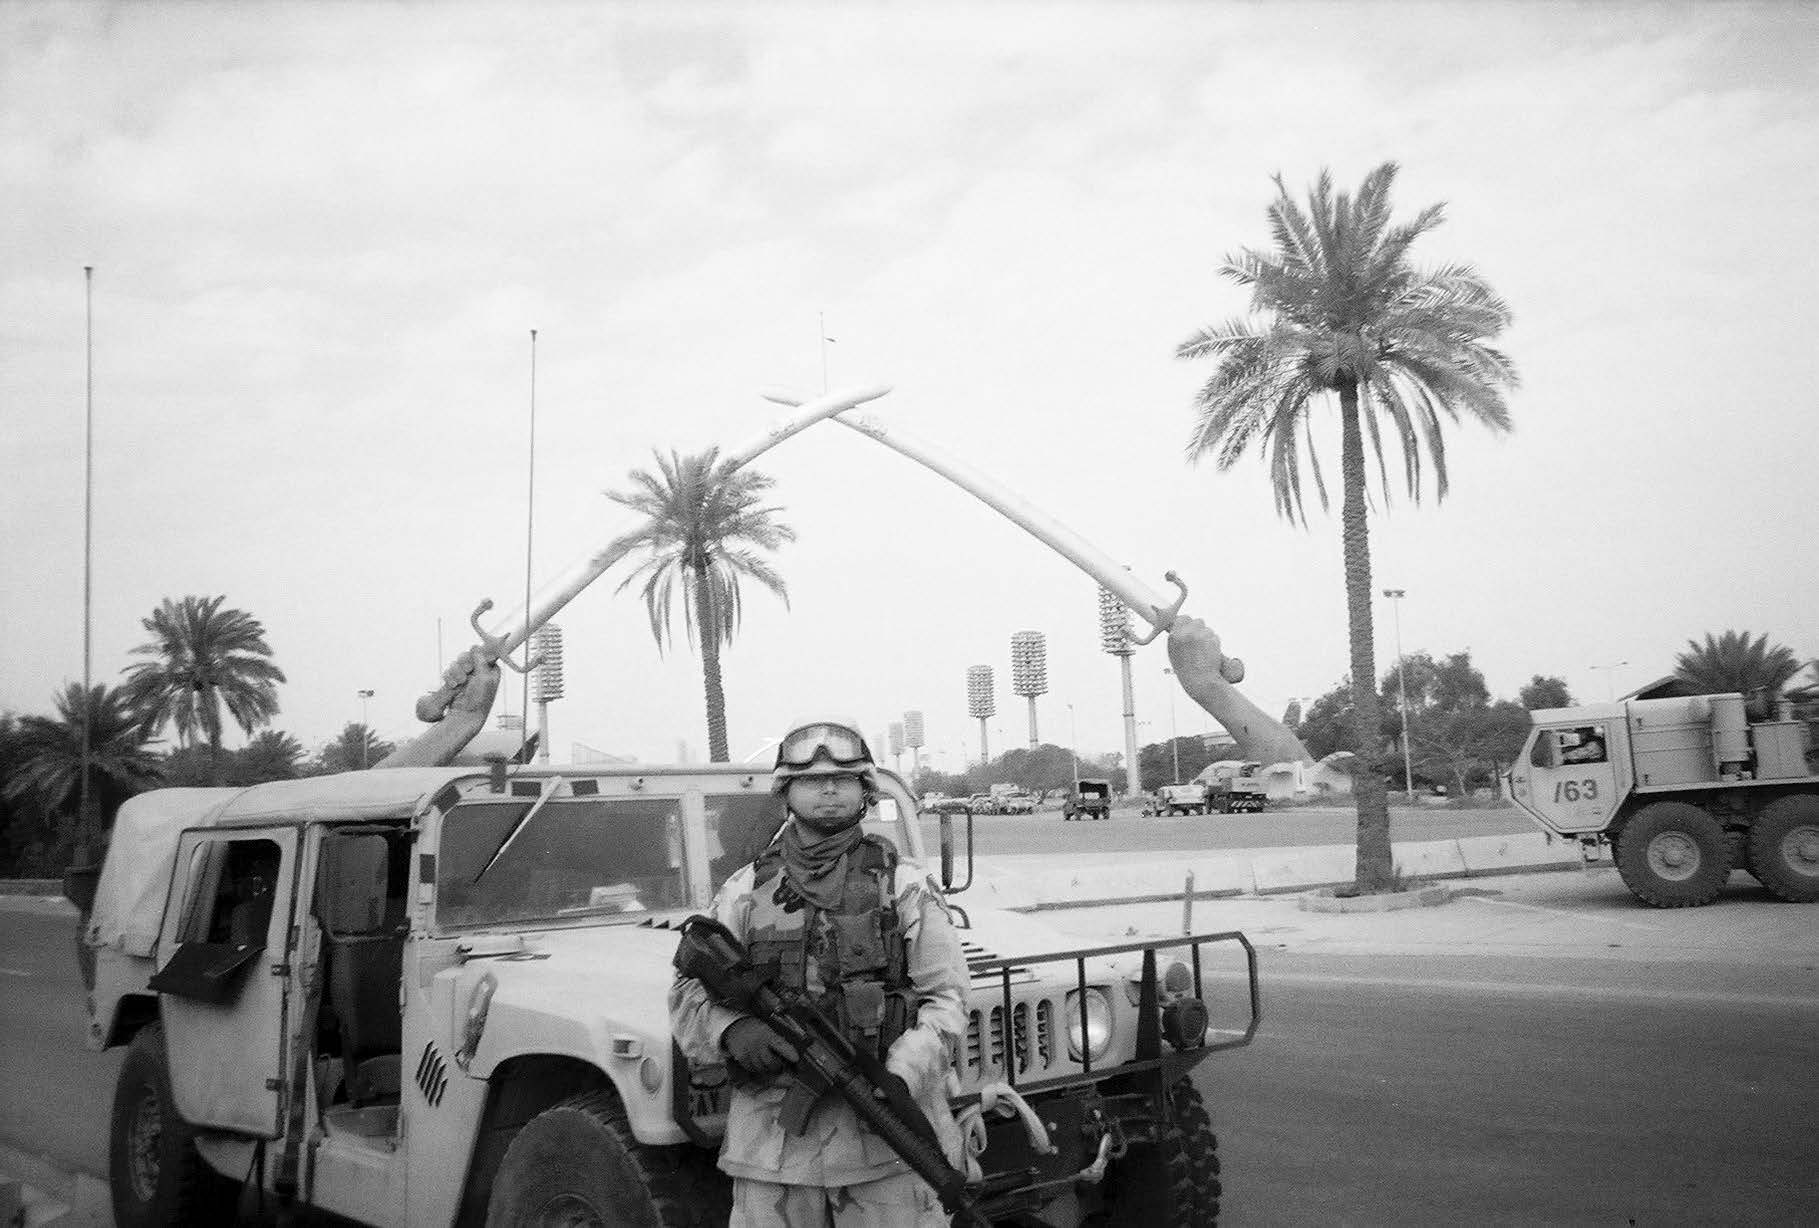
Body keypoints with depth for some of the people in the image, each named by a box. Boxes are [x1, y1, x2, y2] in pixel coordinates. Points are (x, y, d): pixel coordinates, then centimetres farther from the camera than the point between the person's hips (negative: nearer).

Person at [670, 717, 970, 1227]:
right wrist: (731, 1028, -14)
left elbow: (945, 1000, -1)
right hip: (772, 1142, 2)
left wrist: (900, 1078, -18)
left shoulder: (907, 887, 4)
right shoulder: (743, 892, 9)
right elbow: (688, 998, 9)